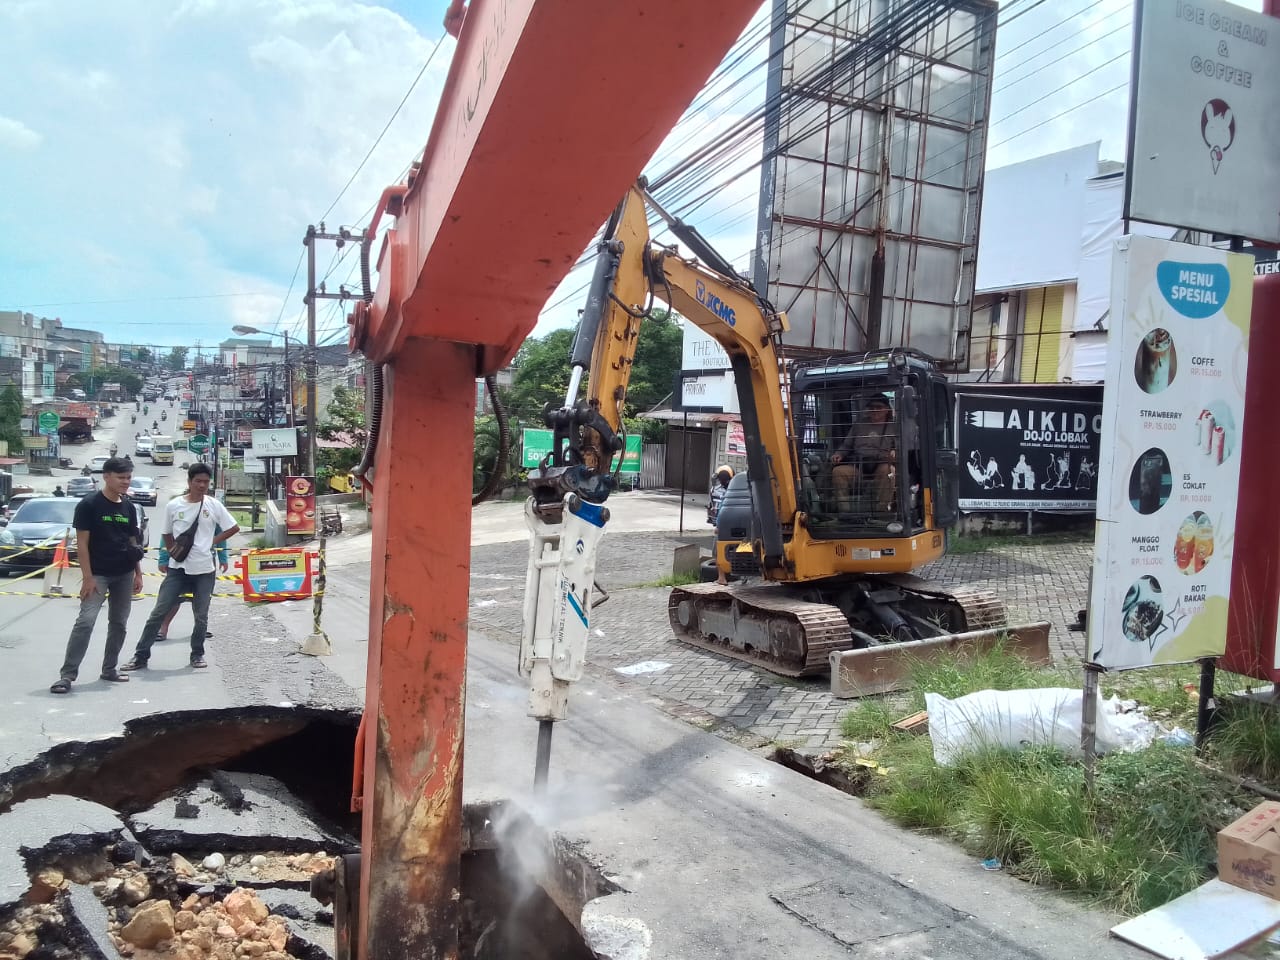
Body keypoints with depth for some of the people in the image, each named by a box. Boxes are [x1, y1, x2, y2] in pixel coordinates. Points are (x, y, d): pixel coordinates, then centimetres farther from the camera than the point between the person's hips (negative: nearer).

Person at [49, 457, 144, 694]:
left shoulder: (129, 507, 8)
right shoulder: (89, 505, -9)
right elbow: (82, 544, -11)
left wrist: (138, 573, 10)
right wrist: (87, 577, -16)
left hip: (124, 574, 6)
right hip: (98, 574, -6)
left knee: (119, 623, 10)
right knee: (86, 621, -15)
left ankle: (109, 669, 22)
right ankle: (67, 674, -11)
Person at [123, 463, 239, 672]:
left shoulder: (213, 506, -3)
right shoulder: (173, 506, -1)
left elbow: (234, 529, 4)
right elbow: (166, 534, 12)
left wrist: (213, 541, -2)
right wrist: (173, 552, 2)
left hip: (204, 570, 0)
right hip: (177, 568, 0)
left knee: (201, 616, 7)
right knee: (159, 612, -1)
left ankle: (197, 654, 23)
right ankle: (141, 656, 6)